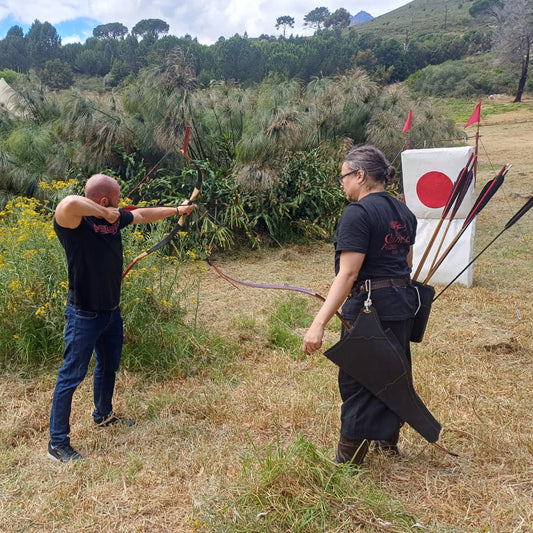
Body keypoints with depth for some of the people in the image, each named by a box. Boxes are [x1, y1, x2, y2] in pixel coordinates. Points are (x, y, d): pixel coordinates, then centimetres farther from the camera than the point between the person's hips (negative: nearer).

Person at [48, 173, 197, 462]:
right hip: (84, 315, -8)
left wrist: (176, 210, 27)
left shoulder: (115, 218, 0)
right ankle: (57, 442, 15)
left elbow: (143, 215, 17)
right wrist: (103, 213, -31)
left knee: (109, 365, 24)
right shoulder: (74, 221, -23)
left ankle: (103, 415, 47)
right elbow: (69, 203, -47)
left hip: (111, 311, 8)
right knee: (72, 375, 2)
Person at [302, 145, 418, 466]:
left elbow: (348, 274, -24)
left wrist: (319, 323, -26)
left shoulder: (358, 213, -17)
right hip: (403, 304, 9)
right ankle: (389, 440, 45)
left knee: (357, 382, 4)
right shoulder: (403, 211, 9)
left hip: (370, 306, -8)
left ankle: (348, 462, 18)